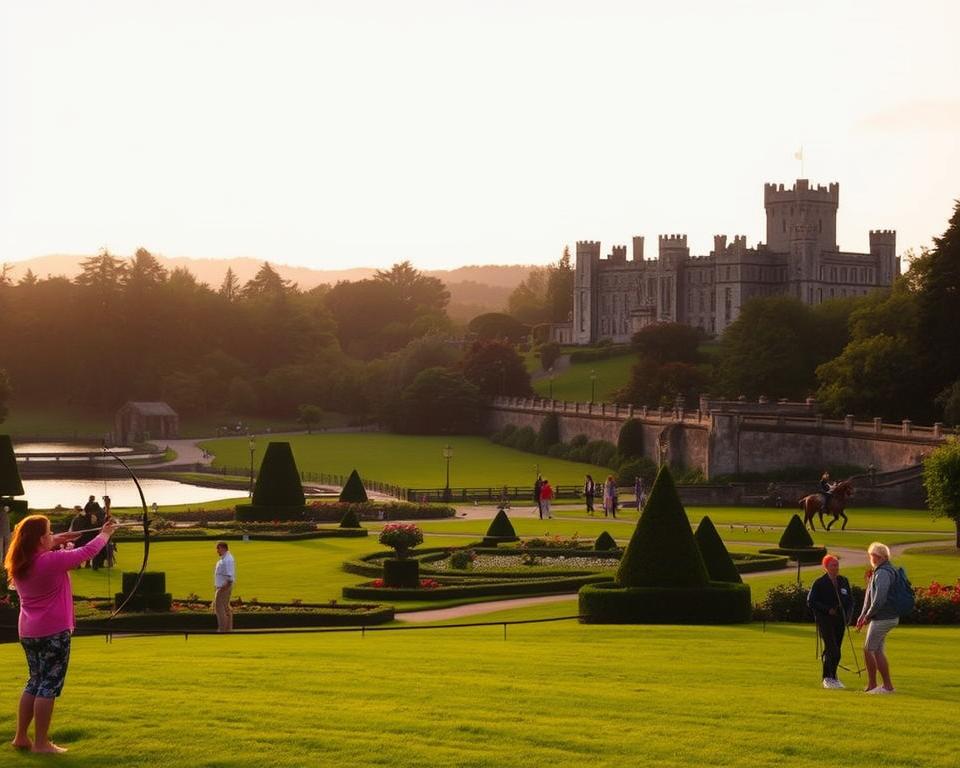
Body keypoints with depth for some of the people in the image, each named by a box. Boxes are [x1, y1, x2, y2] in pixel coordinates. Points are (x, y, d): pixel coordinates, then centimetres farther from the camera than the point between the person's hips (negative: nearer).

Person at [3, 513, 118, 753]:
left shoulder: (19, 564, 3)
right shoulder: (52, 561, -17)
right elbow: (86, 552, -7)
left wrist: (55, 542, 15)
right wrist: (105, 534, 9)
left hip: (28, 633, 8)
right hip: (53, 632, -8)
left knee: (35, 682, 18)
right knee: (49, 685, -2)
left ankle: (21, 737, 20)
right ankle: (40, 743, -2)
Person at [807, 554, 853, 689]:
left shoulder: (843, 581, 9)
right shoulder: (819, 583, -6)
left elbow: (850, 600, 17)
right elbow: (811, 601, -7)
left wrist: (848, 615, 1)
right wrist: (828, 610, -15)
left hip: (840, 621, 5)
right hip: (825, 621, -5)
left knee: (836, 651, 9)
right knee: (832, 650, -14)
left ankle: (828, 677, 21)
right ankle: (830, 677, -6)